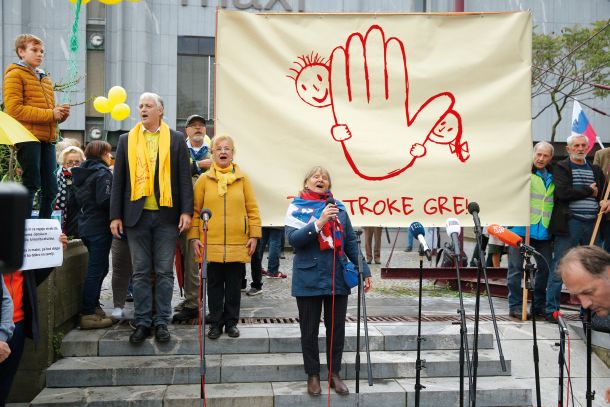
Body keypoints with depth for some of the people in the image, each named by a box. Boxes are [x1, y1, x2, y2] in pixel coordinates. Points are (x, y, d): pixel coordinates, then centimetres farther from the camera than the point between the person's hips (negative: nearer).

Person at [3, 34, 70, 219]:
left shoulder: (45, 78, 24)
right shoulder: (15, 74, 1)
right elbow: (14, 109, -12)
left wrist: (61, 114, 5)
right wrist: (50, 114, -15)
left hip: (47, 138, 7)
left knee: (50, 187, 5)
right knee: (31, 184, -6)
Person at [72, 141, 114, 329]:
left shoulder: (82, 173, 15)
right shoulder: (102, 173, -12)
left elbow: (80, 200, 18)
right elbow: (105, 200, -22)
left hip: (86, 226, 9)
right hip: (100, 227, -9)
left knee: (98, 267, 17)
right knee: (96, 269, -5)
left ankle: (93, 307, 24)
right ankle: (89, 314, -3)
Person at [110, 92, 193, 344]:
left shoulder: (176, 140, 6)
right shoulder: (127, 140, 11)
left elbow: (184, 177, 2)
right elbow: (118, 179, 9)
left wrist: (186, 211, -7)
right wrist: (115, 216, 2)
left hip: (166, 214, -1)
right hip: (136, 214, 2)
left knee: (164, 272, 4)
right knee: (141, 272, 7)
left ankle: (162, 322, 12)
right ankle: (142, 322, 15)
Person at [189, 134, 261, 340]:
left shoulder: (242, 179, 4)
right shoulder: (204, 179, 3)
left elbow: (252, 209, 4)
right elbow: (195, 209, 4)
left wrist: (254, 235, -1)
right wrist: (194, 237, -2)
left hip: (238, 244, 0)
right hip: (211, 243, 0)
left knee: (234, 285, 8)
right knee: (214, 284, 8)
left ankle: (231, 322, 21)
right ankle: (215, 323, 20)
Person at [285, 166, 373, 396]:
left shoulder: (338, 208, 7)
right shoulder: (297, 207, 0)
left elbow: (350, 242, 9)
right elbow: (292, 238, -13)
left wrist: (364, 271, 4)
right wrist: (318, 223, -23)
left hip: (337, 277, 3)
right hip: (309, 278, -2)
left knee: (336, 328, 9)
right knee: (309, 330, 8)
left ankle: (334, 373, 24)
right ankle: (313, 375, 23)